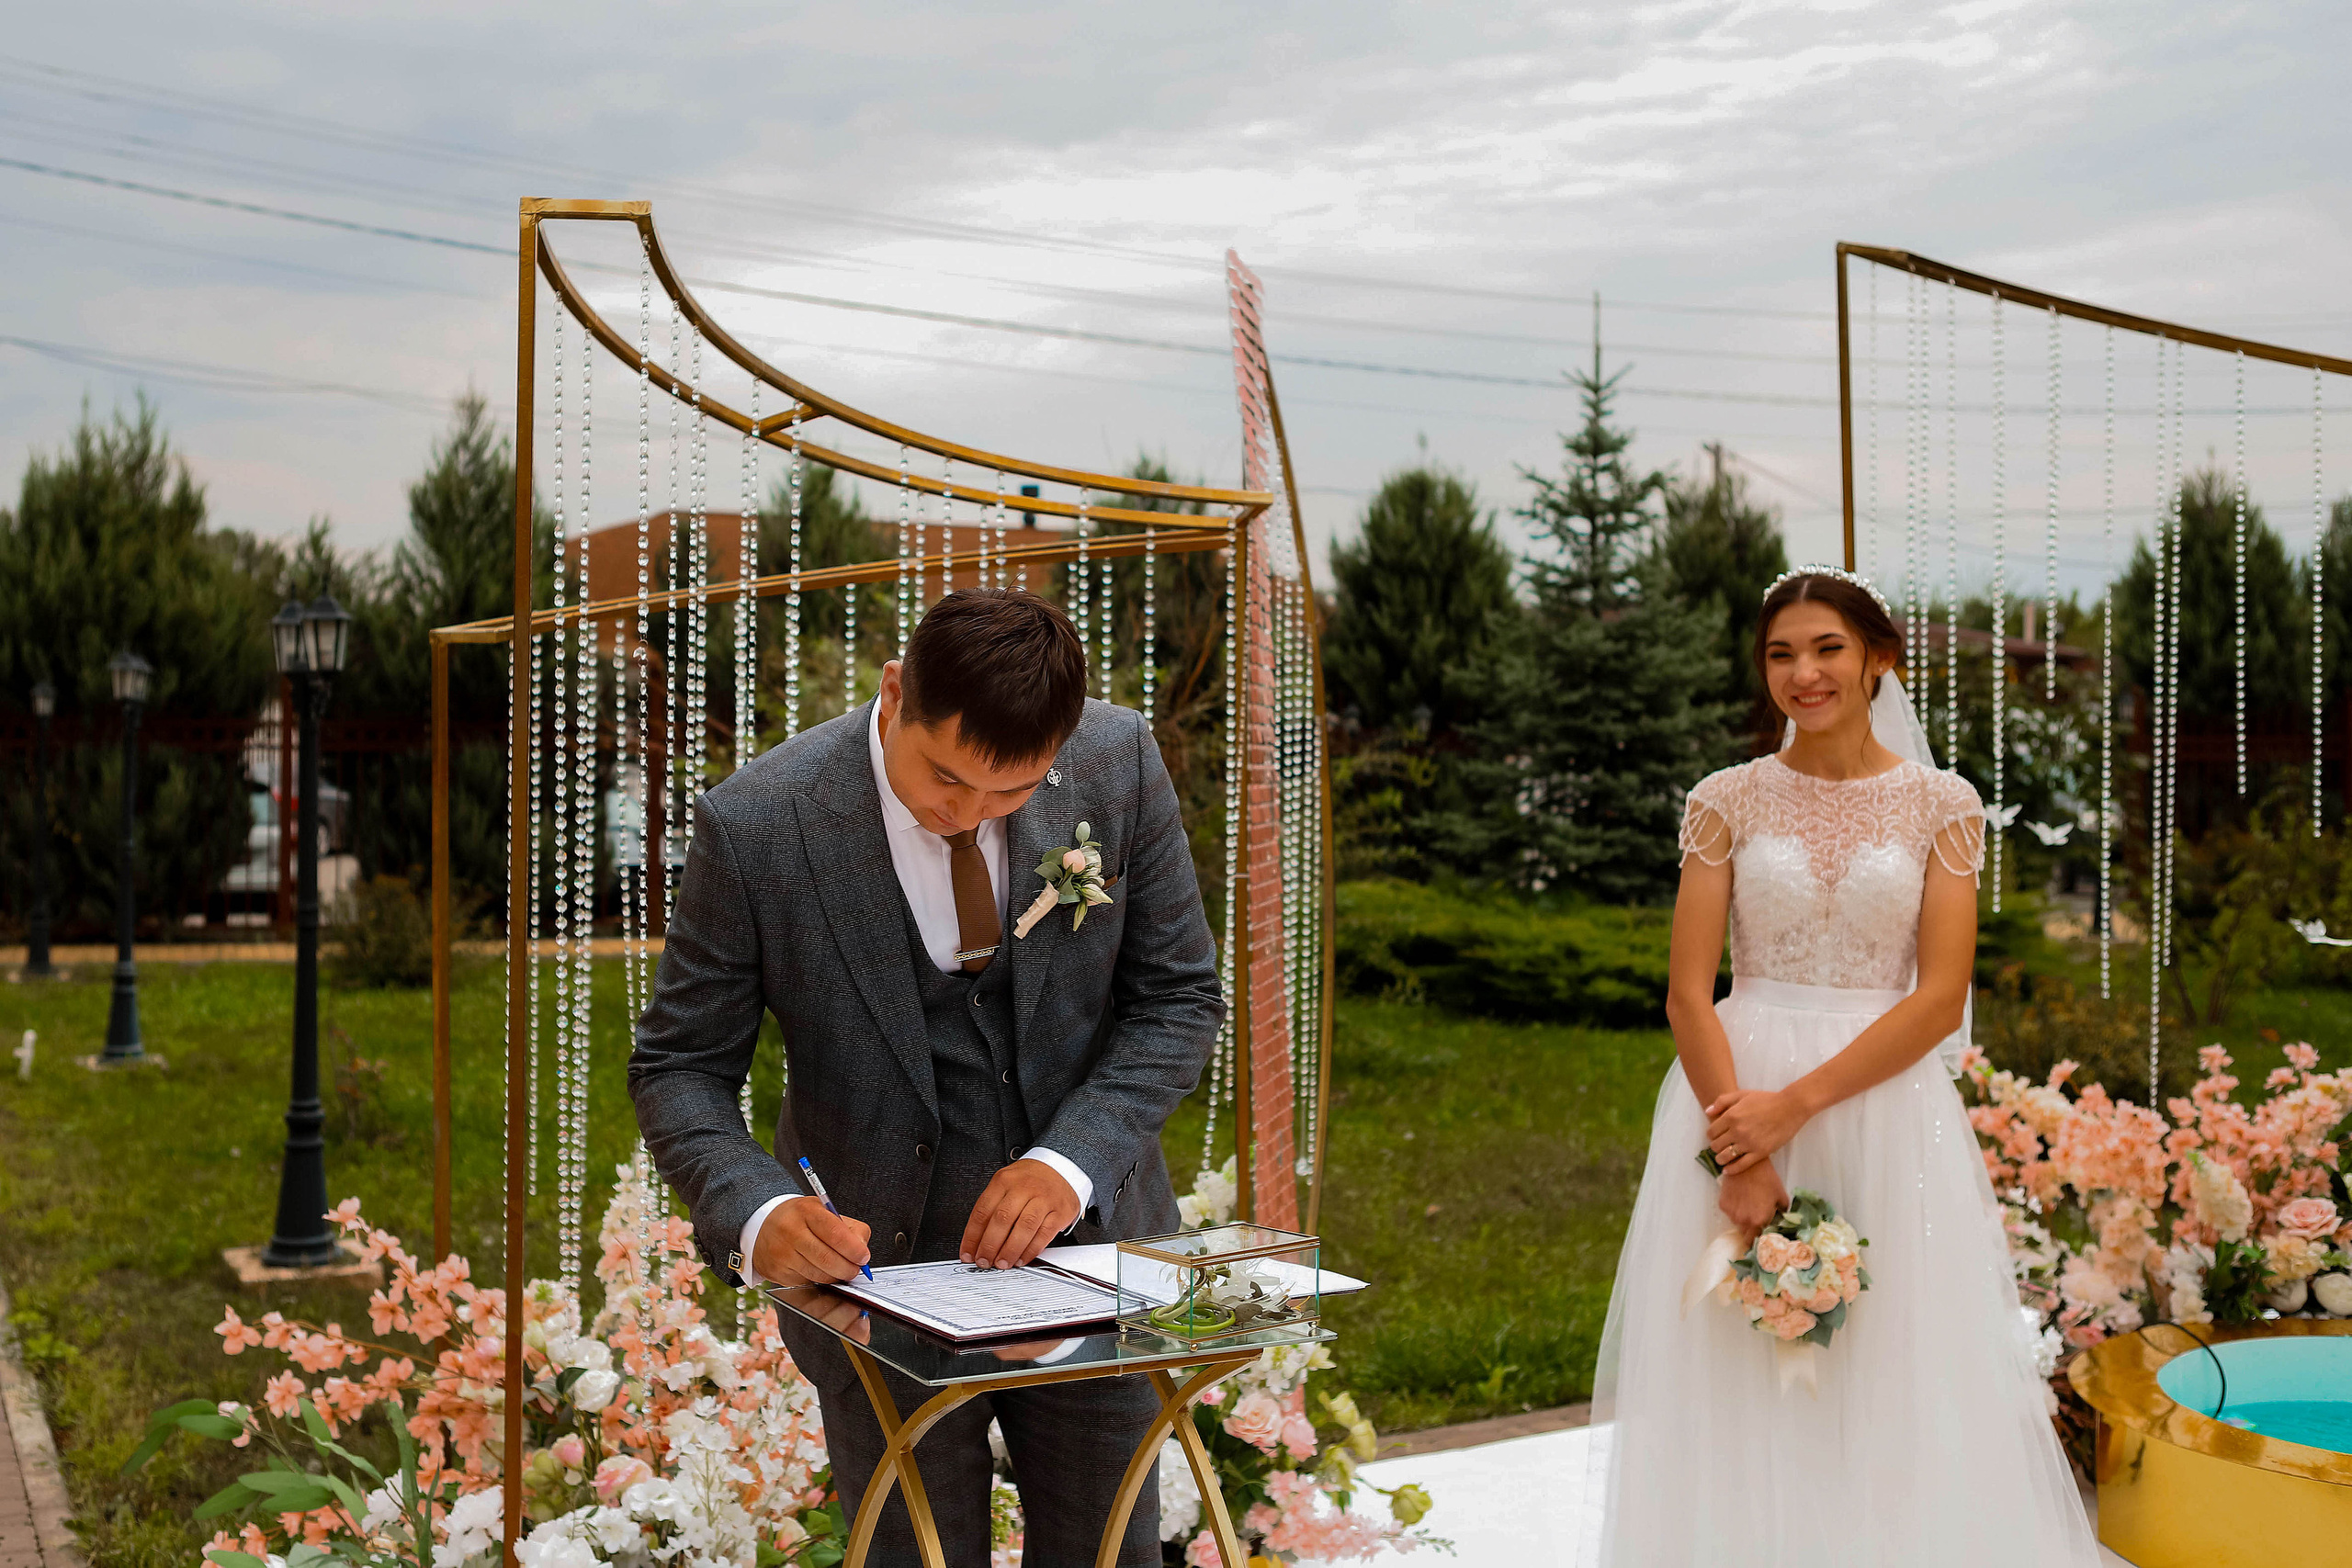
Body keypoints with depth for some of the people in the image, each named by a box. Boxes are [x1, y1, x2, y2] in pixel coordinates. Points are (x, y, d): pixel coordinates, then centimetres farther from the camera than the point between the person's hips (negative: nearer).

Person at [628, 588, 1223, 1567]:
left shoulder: (1120, 763, -12)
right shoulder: (756, 826, -19)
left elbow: (1178, 997, -3)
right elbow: (679, 1067, -9)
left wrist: (1071, 1162, -17)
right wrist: (756, 1215, -27)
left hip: (1087, 1241, 3)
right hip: (876, 1266, -2)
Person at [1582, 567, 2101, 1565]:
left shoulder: (1941, 806, 3)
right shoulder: (1728, 801, 3)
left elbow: (1940, 999, -6)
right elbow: (1687, 995, -3)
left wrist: (1794, 1105, -15)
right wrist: (1740, 1155, -14)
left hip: (1884, 1109, 0)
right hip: (1734, 1094, 1)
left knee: (1896, 1388, 4)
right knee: (1736, 1393, 4)